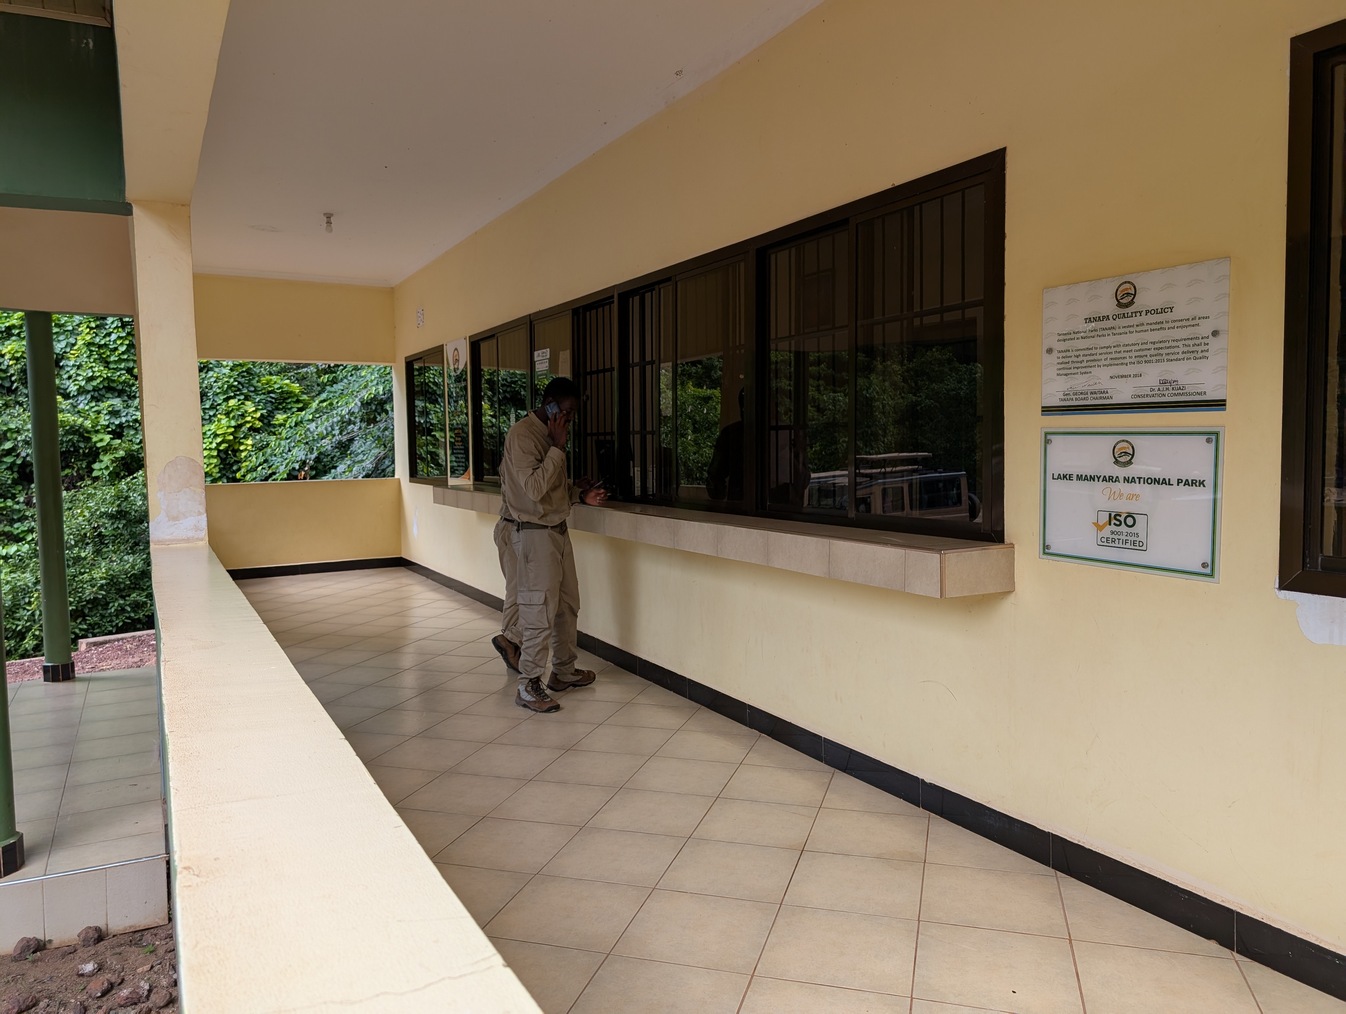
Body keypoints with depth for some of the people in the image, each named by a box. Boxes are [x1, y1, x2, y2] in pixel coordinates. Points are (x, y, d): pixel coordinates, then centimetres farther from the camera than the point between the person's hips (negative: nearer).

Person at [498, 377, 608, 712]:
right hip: (534, 533, -9)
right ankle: (528, 686, 7)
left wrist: (581, 495, 5)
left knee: (567, 605, 16)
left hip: (557, 530, 9)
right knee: (540, 612, -5)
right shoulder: (522, 434, -16)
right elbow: (535, 488, -24)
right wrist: (558, 447, -22)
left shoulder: (549, 434, 13)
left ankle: (564, 671, 31)